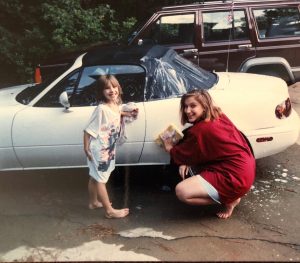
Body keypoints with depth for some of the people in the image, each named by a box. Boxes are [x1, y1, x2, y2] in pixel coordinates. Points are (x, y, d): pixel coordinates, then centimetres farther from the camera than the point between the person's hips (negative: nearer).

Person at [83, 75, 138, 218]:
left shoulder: (116, 105, -1)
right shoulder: (101, 109, -25)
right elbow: (88, 130, -21)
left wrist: (127, 114, 10)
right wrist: (86, 149, -18)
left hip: (108, 149, 8)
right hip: (99, 150, -8)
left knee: (95, 177, 23)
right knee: (101, 180, 5)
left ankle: (93, 202, 40)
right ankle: (110, 210, 14)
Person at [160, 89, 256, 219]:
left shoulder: (202, 129, -19)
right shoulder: (219, 117, 7)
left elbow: (185, 153, -2)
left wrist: (170, 148, 16)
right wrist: (185, 162, 3)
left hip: (235, 177, -10)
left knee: (181, 191, -14)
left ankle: (229, 200, 0)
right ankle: (230, 194, 13)